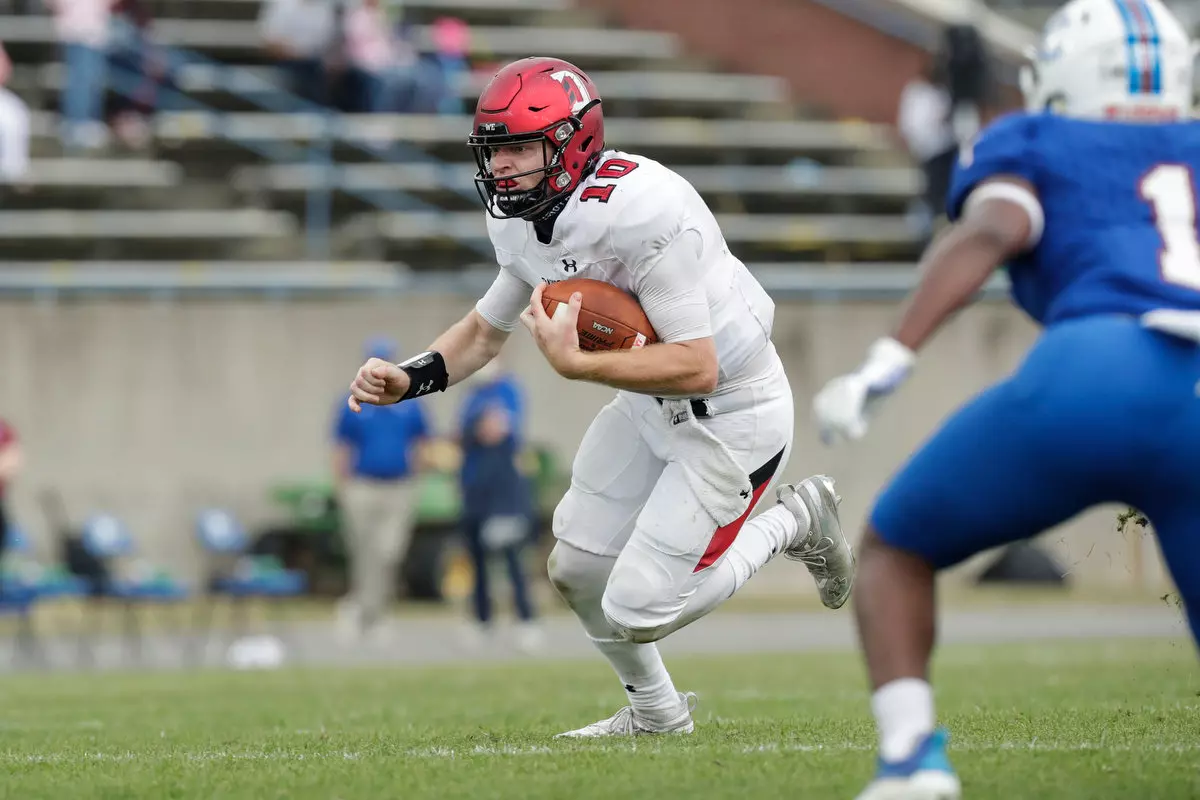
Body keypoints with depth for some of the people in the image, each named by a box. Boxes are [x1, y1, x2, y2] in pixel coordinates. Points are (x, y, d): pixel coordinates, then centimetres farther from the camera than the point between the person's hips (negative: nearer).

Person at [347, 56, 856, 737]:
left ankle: (792, 525, 14)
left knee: (637, 611, -9)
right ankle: (656, 713, 38)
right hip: (653, 404, 8)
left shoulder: (644, 213, -33)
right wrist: (407, 378, -8)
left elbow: (696, 369, -35)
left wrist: (573, 363, -39)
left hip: (733, 413, -8)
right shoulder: (523, 221, -5)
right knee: (578, 572, 12)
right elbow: (485, 332, 10)